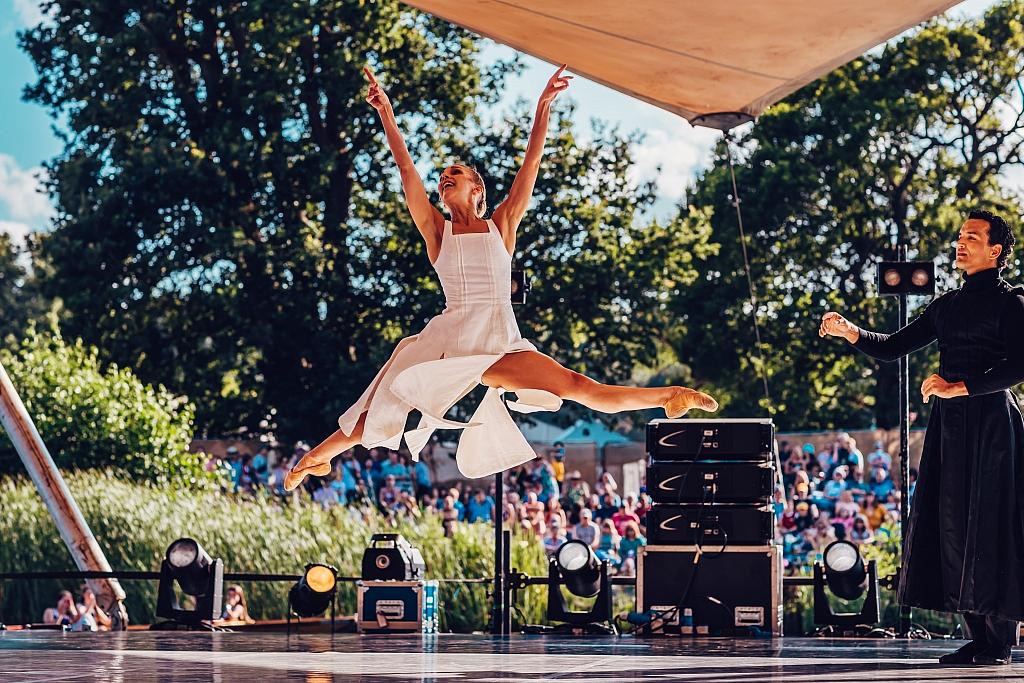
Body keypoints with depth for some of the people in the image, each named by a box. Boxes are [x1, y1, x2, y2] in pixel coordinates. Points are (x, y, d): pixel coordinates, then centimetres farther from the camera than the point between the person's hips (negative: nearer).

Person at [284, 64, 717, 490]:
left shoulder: (501, 225, 10)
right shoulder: (437, 231, 10)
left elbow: (531, 164, 5)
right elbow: (406, 169, 3)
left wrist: (544, 106, -1)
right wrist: (386, 113, -3)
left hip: (501, 347, -1)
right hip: (449, 343, 1)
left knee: (581, 389, -13)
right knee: (380, 412, -1)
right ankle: (316, 458, 18)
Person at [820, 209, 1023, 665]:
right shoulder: (948, 305, 19)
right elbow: (892, 348, 18)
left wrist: (960, 387, -17)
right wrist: (850, 333, 1)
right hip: (950, 424, 7)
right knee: (953, 525, 2)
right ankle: (980, 638, 7)